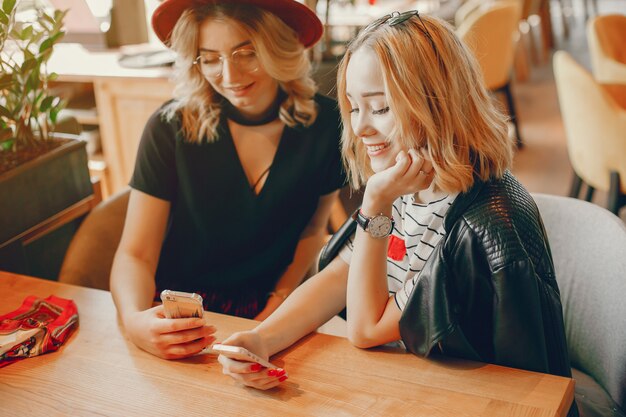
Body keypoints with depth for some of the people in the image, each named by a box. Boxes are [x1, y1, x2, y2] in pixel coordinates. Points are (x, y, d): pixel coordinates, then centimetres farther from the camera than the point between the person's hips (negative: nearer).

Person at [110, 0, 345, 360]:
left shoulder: (325, 124, -8)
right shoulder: (171, 128, -14)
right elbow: (135, 254, -13)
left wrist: (280, 300, -4)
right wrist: (134, 318, -34)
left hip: (268, 313, 2)